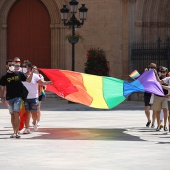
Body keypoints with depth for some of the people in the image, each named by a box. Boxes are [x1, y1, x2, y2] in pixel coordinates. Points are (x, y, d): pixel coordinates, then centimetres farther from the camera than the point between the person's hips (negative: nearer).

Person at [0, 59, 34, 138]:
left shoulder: (19, 74, 4)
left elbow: (28, 80, 6)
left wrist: (32, 72, -8)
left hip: (18, 97, -2)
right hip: (9, 98, 2)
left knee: (16, 114, -14)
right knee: (12, 115, 9)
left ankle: (16, 132, -14)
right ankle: (14, 132, 18)